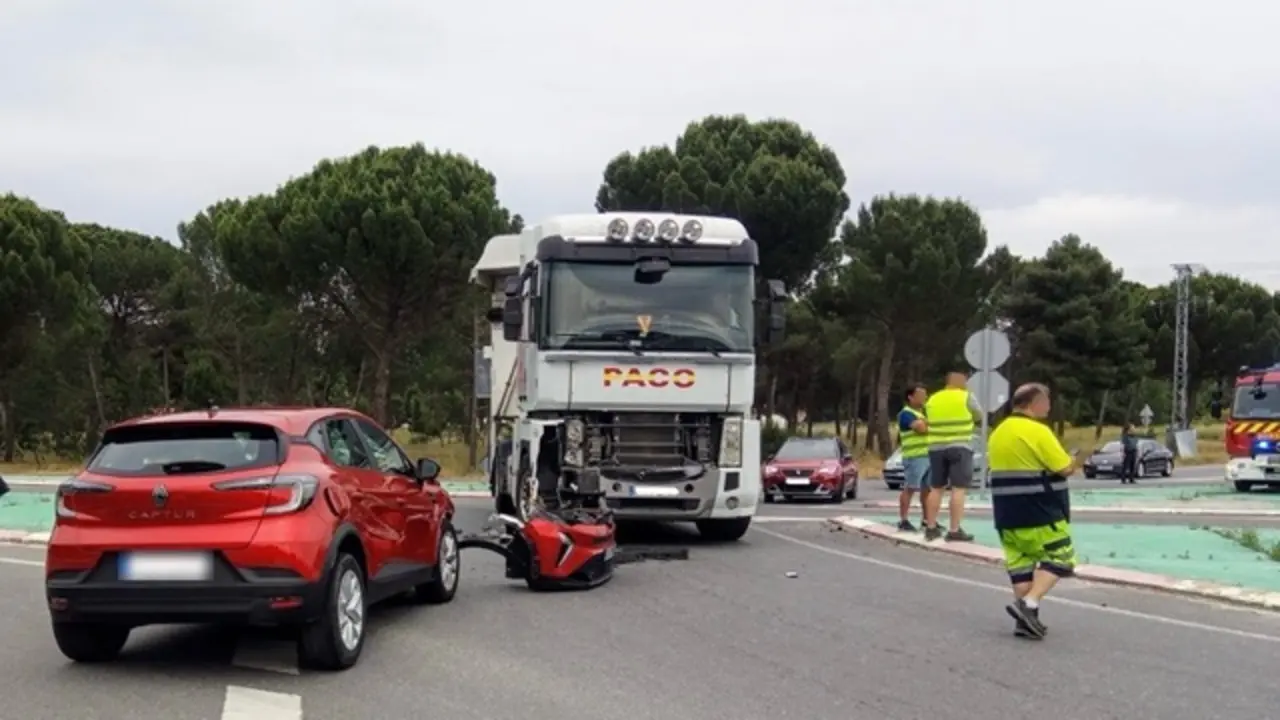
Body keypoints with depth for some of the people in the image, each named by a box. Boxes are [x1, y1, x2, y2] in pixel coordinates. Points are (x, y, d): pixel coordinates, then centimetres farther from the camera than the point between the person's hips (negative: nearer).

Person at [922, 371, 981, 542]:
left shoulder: (932, 399, 11)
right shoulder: (966, 397, -2)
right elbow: (978, 416, 10)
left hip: (936, 448, 5)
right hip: (960, 447, -5)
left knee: (936, 488, 12)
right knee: (959, 489, -6)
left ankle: (931, 528, 14)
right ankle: (954, 530, -11)